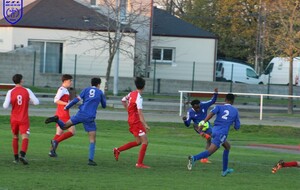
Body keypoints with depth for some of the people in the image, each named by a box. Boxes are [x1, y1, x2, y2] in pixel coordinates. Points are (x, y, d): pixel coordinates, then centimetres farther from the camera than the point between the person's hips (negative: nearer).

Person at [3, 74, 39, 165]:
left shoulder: (10, 92, -5)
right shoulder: (27, 91, -5)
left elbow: (5, 106, -11)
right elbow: (36, 102, -6)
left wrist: (5, 102, 11)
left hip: (14, 119, 2)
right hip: (24, 119, -2)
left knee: (15, 137, 18)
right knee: (25, 138, -9)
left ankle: (16, 157, 18)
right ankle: (22, 155, -32)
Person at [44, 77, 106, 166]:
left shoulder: (86, 90, 12)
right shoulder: (100, 92, 10)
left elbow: (77, 99, 3)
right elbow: (104, 105, 21)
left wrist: (67, 107, 13)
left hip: (81, 114, 2)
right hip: (90, 118, -2)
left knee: (64, 126, 13)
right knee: (92, 139, 2)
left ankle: (56, 119, -20)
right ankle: (91, 159, -9)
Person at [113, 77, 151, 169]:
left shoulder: (131, 94, 5)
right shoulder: (139, 97, -21)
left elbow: (123, 100, 24)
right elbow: (140, 112, -28)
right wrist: (145, 125, -31)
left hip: (131, 120, 9)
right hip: (136, 121, -9)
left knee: (138, 142, 18)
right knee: (145, 141, -5)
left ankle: (118, 150, 20)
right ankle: (139, 163, -4)